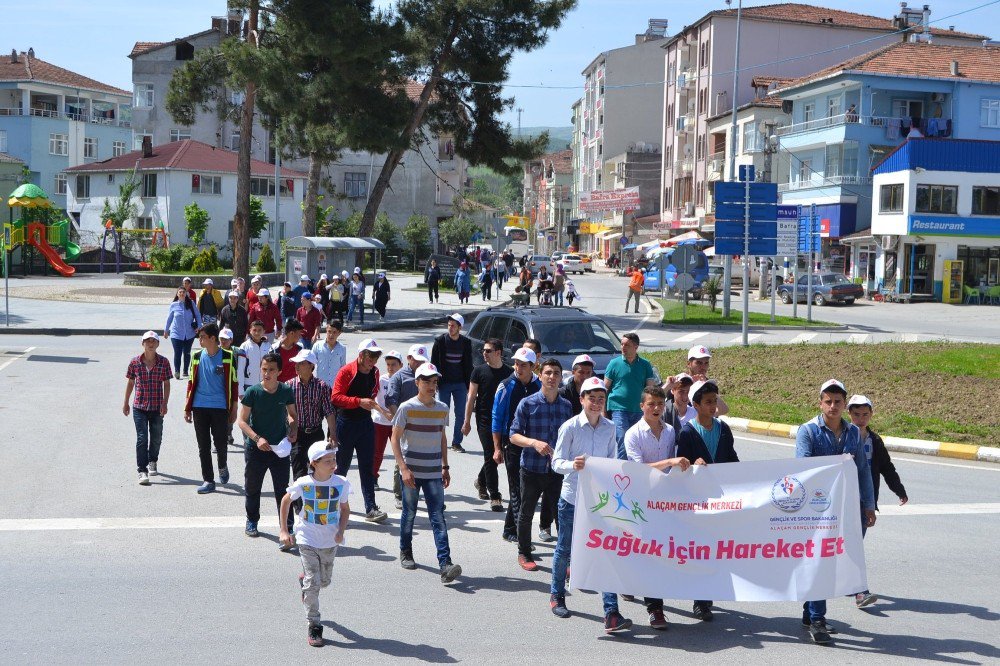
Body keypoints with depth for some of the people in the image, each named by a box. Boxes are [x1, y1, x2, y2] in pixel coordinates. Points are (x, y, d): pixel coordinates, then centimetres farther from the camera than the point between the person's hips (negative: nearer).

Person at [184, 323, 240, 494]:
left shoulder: (228, 357, -3)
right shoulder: (197, 357, 6)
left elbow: (234, 383, 1)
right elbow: (191, 382, 12)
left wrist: (233, 409, 0)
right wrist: (187, 408, 9)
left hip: (220, 407, -3)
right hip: (199, 407, 3)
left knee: (220, 442, 2)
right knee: (203, 445, 3)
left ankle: (222, 467, 32)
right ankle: (208, 480, 10)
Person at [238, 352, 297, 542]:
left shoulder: (286, 391, -4)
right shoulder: (253, 392, -10)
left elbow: (292, 415, 12)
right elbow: (242, 421, -7)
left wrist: (293, 431, -7)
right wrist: (257, 438, -20)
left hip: (280, 448, 0)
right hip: (255, 448, 0)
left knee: (283, 490, -5)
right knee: (253, 488, 17)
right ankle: (252, 521, 39)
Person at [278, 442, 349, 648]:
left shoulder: (341, 484, -10)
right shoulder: (303, 484, -14)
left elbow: (345, 509, 4)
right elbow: (286, 501, 3)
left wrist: (341, 531, -13)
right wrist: (283, 531, 0)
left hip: (330, 541, 3)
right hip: (307, 540, -3)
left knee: (325, 581, 16)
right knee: (312, 583, -8)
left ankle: (304, 578, 50)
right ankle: (313, 626, 3)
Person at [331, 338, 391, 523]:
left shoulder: (374, 372, 4)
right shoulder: (346, 371, -14)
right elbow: (336, 397, -18)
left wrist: (371, 402, 6)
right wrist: (359, 401, -26)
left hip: (365, 423, 5)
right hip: (346, 423, -5)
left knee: (367, 467, 1)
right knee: (342, 466, 8)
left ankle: (371, 508, -1)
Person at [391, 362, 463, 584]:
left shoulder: (442, 409, 7)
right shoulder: (407, 408, -6)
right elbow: (395, 438, -6)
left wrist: (445, 467, 13)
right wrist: (404, 468, -14)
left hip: (434, 473, 2)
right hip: (411, 472, -2)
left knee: (438, 516, -6)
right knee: (409, 513, 11)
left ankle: (445, 564, -14)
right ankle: (405, 553, 33)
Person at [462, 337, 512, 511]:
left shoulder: (509, 372, 4)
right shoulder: (479, 371, -1)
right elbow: (471, 397, 1)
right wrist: (467, 421, -2)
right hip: (484, 420, -3)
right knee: (490, 456, -6)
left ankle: (481, 481, 39)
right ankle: (494, 496, -4)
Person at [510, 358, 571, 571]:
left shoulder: (566, 406, 4)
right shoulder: (527, 404, -6)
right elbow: (514, 435, -6)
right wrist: (534, 442, -22)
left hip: (558, 470, 2)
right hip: (531, 468, -2)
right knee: (526, 513, 12)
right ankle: (524, 554, 28)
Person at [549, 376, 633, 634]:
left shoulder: (610, 428, 2)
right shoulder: (570, 427, -8)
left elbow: (612, 461, 12)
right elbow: (557, 462, -9)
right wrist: (573, 465, -30)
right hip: (572, 497, -2)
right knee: (565, 549, 14)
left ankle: (611, 613, -9)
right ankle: (557, 595, 38)